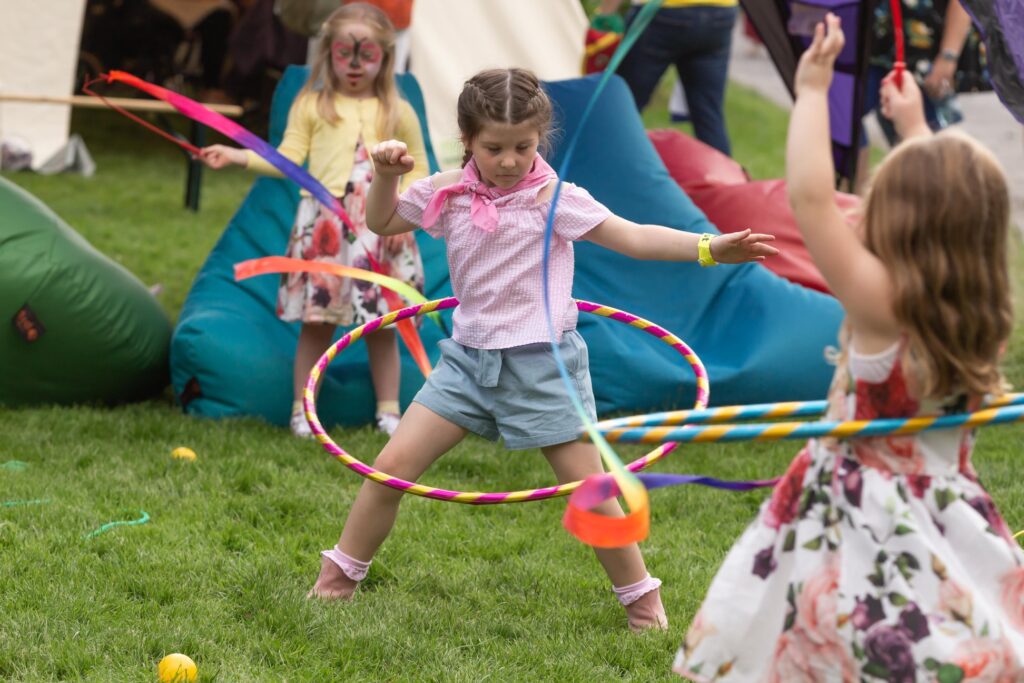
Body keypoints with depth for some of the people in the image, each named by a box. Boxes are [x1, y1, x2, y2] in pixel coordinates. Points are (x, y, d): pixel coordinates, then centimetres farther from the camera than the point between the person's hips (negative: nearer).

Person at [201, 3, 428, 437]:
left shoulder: (398, 113, 8)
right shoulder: (311, 105, 7)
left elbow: (418, 169, 10)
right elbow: (287, 159, 2)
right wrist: (235, 156, -9)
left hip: (381, 230, 1)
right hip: (322, 228, -1)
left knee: (382, 327, 6)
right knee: (316, 322, 1)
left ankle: (389, 411, 16)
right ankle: (301, 410, 10)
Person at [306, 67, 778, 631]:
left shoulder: (554, 198, -11)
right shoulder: (448, 193, 0)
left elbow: (632, 237, -13)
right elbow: (382, 223, 16)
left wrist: (709, 247, -25)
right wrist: (386, 174, -4)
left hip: (541, 363, -3)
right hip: (469, 357, 3)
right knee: (393, 466, -2)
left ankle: (641, 596, 19)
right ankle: (338, 576, 16)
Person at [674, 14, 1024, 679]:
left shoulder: (883, 304, -18)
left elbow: (810, 195, -22)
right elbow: (952, 204, 20)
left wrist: (813, 90, -13)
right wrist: (914, 128, 32)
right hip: (947, 513, 6)